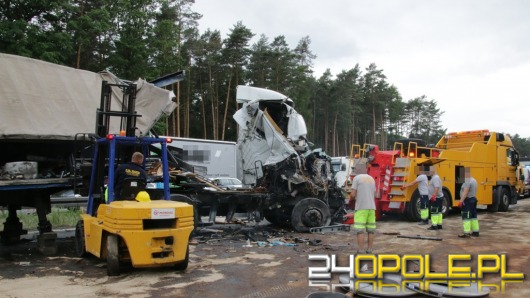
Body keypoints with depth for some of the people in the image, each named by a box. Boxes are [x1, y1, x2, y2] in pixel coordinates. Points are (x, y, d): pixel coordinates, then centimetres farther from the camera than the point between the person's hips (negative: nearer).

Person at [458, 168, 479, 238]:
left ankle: (467, 233, -12)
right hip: (473, 199, 11)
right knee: (474, 216, 15)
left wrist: (461, 201, -25)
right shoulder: (474, 180, 15)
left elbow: (465, 192, -25)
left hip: (468, 200, -11)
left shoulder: (467, 181, -17)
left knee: (466, 217, -10)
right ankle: (475, 232, 20)